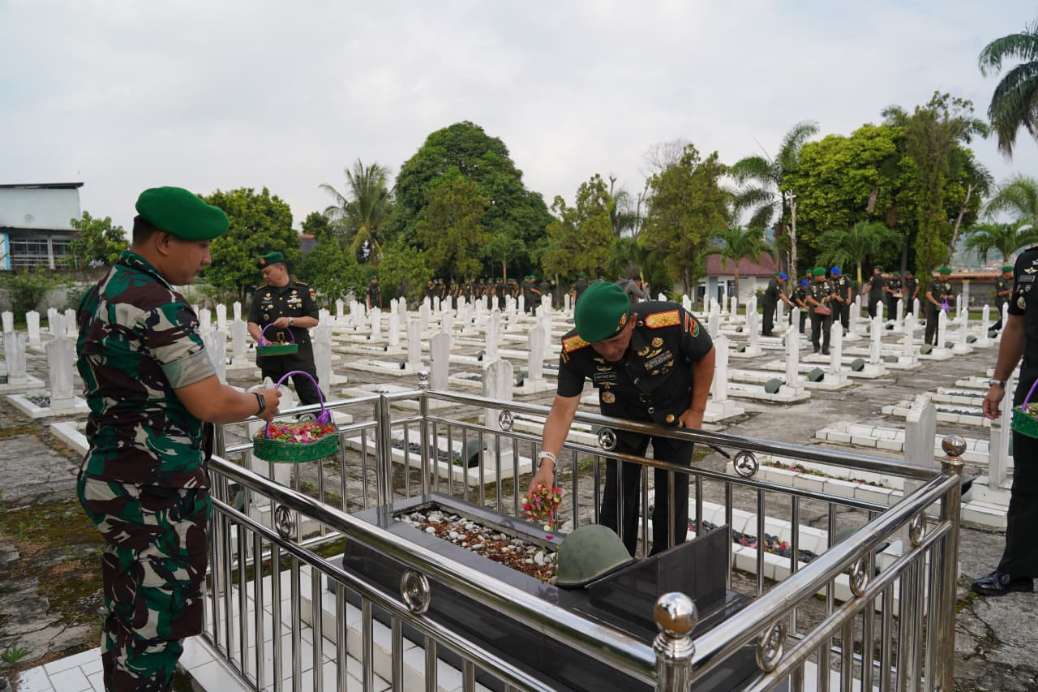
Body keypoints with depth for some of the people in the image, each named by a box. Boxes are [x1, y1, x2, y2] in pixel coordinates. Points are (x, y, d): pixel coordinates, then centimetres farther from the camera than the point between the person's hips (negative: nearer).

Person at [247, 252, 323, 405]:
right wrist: (262, 340, -16)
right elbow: (252, 324, 3)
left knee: (312, 396, -4)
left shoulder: (303, 290, 0)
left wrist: (290, 321, -18)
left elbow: (313, 320, -3)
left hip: (299, 353, -3)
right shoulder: (260, 294, 7)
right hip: (270, 355, 3)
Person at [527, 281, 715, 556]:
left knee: (672, 493, 5)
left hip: (674, 414, -1)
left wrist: (697, 411, -11)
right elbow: (562, 409, -28)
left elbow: (705, 354, -17)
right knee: (618, 493, 2)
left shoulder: (671, 321, -38)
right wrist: (547, 462, -43)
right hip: (623, 418, 1)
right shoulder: (574, 350, -33)